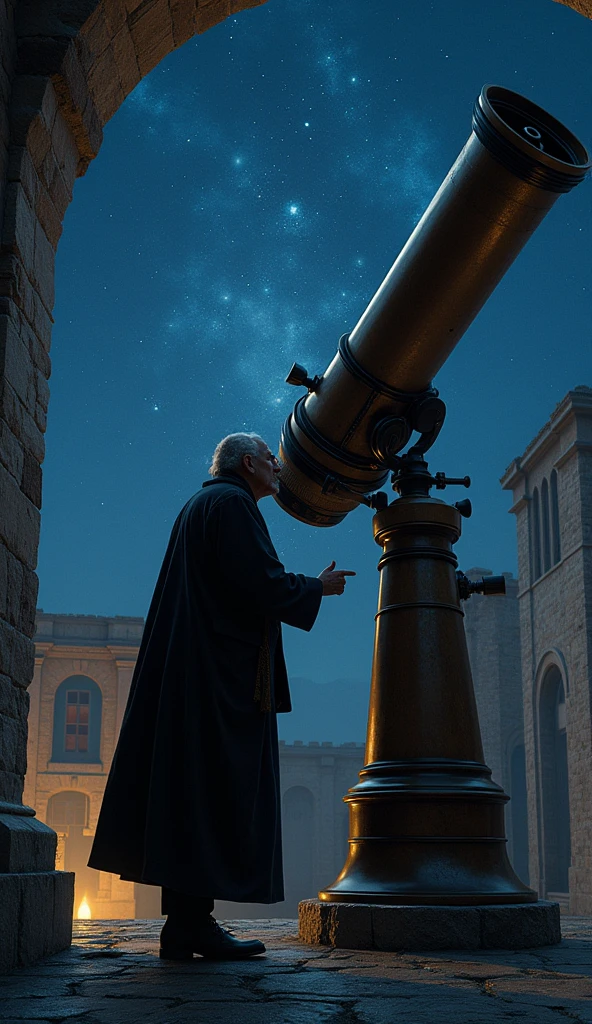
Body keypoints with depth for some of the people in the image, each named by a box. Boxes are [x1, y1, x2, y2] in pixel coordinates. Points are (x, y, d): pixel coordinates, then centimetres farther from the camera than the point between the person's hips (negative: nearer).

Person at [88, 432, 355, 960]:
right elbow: (263, 583, -17)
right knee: (215, 793, -10)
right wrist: (318, 586, -1)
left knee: (191, 795, 7)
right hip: (223, 675, -10)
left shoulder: (201, 505, 25)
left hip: (189, 673, 10)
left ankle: (183, 924, 9)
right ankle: (192, 923, -10)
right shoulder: (232, 503, -6)